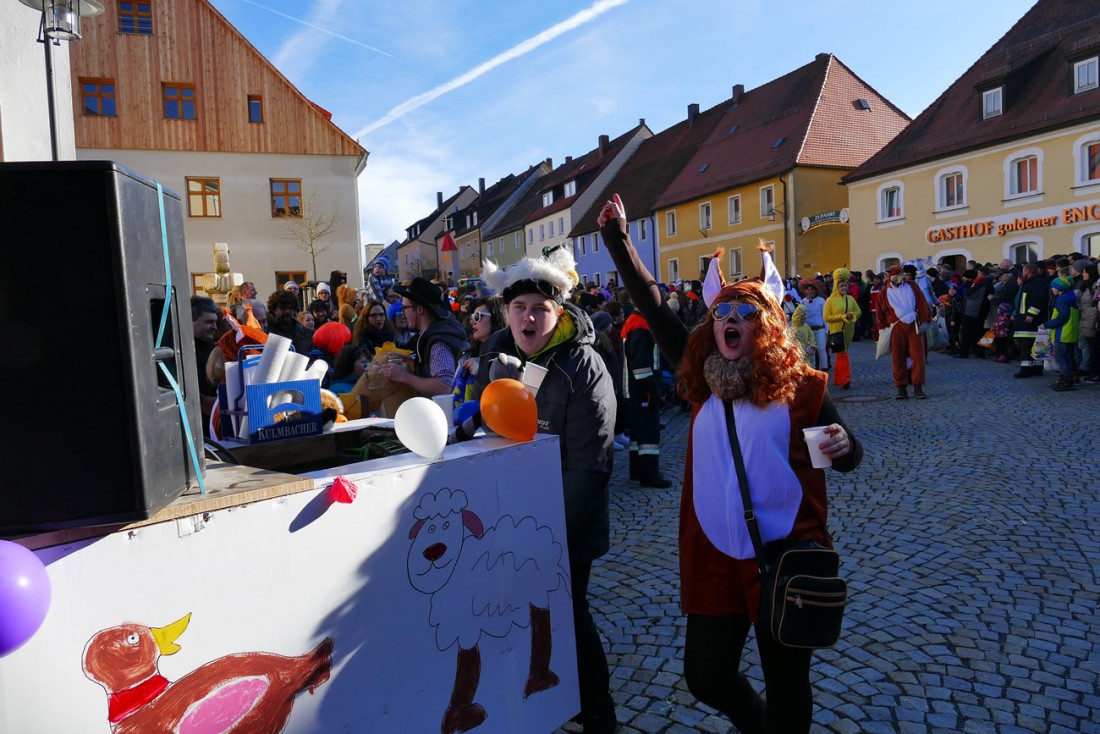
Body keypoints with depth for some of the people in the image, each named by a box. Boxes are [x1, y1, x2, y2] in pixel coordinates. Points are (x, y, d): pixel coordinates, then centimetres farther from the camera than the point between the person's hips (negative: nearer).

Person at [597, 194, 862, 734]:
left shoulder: (801, 386, -8)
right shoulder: (702, 377, -1)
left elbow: (847, 458, 2)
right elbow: (652, 307, -1)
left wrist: (843, 446, -22)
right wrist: (618, 238, -1)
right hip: (713, 556, 4)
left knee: (786, 684, 13)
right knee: (705, 677, 15)